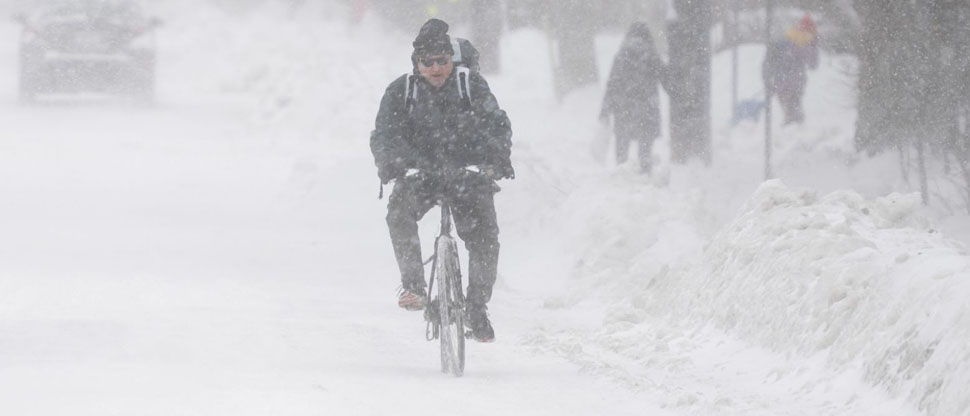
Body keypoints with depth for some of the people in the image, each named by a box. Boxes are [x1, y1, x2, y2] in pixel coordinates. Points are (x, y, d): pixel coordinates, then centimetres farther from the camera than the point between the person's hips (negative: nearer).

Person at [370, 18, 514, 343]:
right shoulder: (400, 91, -2)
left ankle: (477, 307, 5)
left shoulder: (471, 84, -3)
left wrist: (498, 158, -30)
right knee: (399, 209, -32)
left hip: (469, 173, 0)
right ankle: (413, 285, -27)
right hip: (419, 173, 0)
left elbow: (497, 124, -10)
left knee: (484, 239, -14)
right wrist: (393, 165, -30)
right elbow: (383, 136, -8)